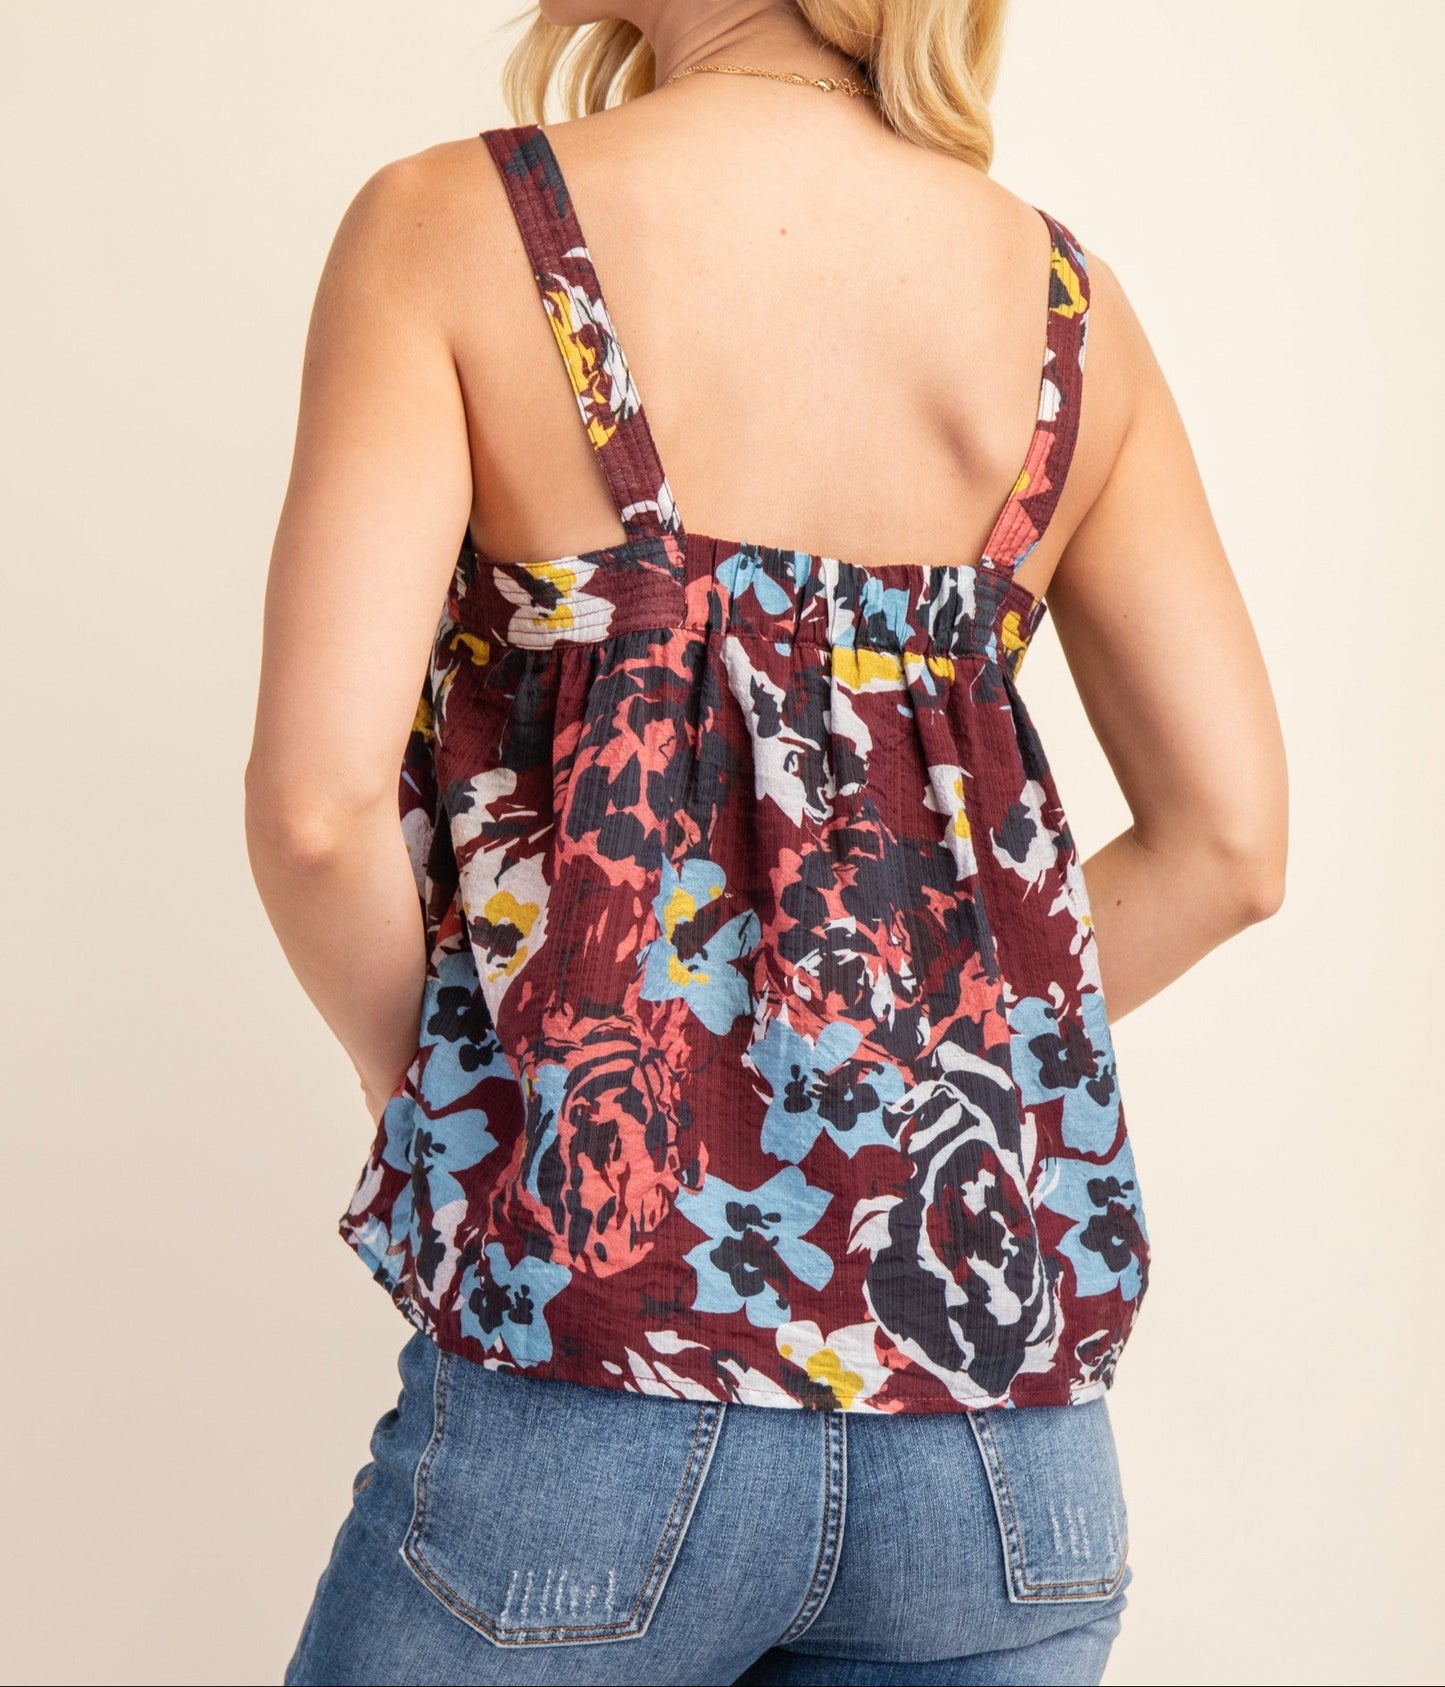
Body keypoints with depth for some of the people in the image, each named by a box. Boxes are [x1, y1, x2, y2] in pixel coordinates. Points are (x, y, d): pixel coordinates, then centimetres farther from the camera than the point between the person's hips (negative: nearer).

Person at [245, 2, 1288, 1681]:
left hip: (603, 1355, -3)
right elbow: (1228, 841, 5)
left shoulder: (453, 225, -5)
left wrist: (429, 1084, 3)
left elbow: (319, 797, -15)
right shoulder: (1058, 292, 6)